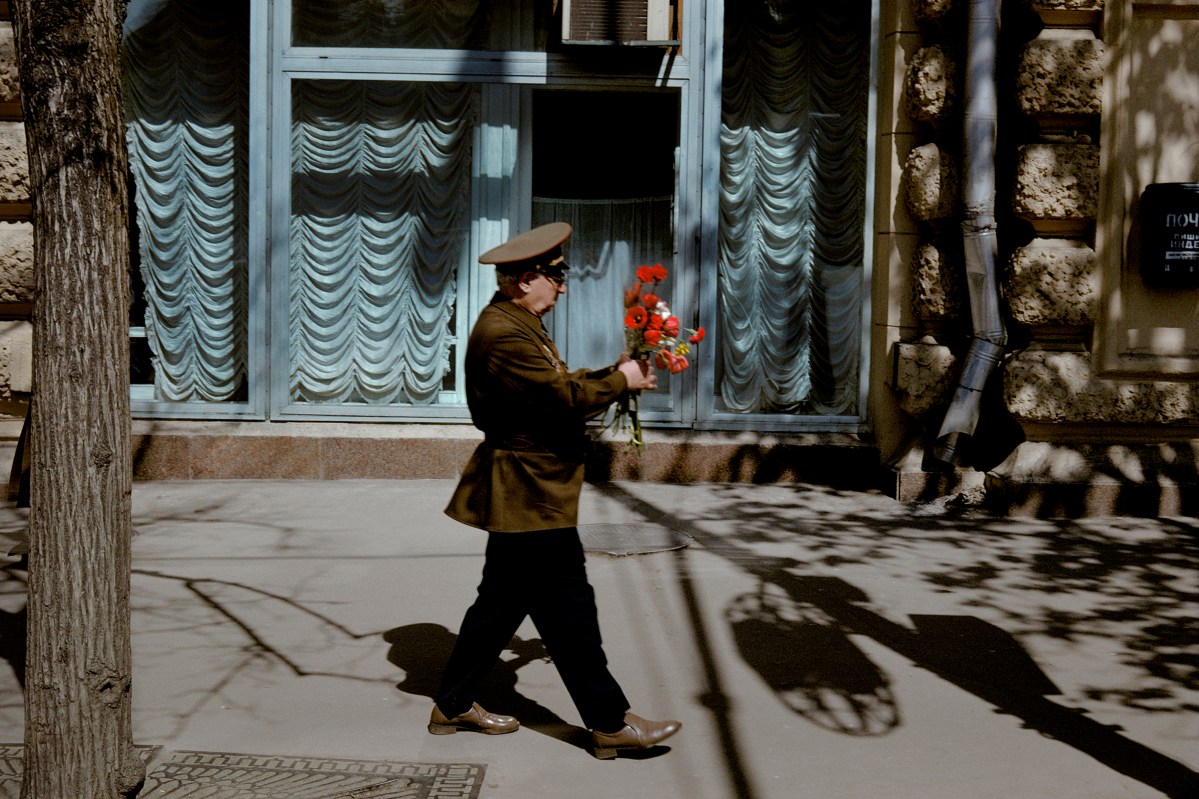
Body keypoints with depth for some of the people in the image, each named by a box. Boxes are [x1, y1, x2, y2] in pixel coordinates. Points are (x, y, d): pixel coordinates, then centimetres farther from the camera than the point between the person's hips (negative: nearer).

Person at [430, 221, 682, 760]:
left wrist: (617, 375, 4)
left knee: (502, 601, 18)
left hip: (522, 492, 11)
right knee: (569, 611, -3)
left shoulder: (519, 325, 15)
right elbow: (563, 398, -24)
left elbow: (561, 383, 16)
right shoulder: (502, 333, -21)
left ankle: (453, 705, 27)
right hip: (529, 495, -11)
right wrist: (619, 382, -10)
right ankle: (610, 723, 6)